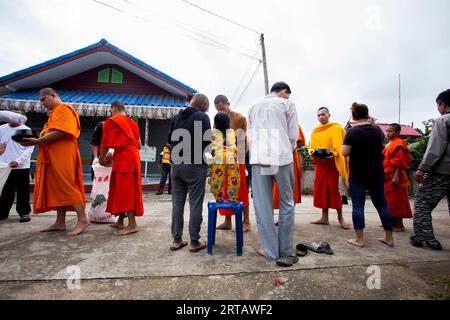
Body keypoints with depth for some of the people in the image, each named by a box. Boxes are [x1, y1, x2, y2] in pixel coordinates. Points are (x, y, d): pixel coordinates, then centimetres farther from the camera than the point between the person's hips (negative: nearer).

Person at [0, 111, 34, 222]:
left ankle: (24, 212, 10)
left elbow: (29, 149, -6)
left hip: (22, 167, -3)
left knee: (23, 191, 2)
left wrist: (18, 161, -16)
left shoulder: (26, 130, 0)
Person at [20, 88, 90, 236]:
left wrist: (37, 141, -14)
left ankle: (83, 219, -10)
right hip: (53, 156, 10)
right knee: (57, 187, 7)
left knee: (66, 186, -13)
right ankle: (60, 222, 11)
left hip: (62, 155, -10)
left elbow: (59, 132, -18)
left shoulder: (63, 109, -4)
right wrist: (37, 140, 8)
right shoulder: (55, 112, 27)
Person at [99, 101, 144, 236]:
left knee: (124, 189, -7)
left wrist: (102, 158, 15)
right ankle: (120, 221, 22)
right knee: (126, 189, 12)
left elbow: (106, 143, -1)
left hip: (123, 157, -7)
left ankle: (132, 224, -8)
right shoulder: (132, 122, 19)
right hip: (134, 155, 8)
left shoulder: (111, 121, -1)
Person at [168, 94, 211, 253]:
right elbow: (206, 140, -14)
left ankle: (177, 240, 17)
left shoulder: (177, 117, 12)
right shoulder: (202, 116, -5)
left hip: (177, 164, 5)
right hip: (195, 165, -5)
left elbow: (170, 139, 14)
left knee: (177, 203, 9)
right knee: (195, 203, 2)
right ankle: (194, 242, 9)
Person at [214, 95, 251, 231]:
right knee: (225, 192, 8)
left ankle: (246, 221, 12)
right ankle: (227, 221, 18)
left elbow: (244, 141, -2)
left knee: (241, 191, 2)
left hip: (237, 160, -5)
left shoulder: (240, 118, -2)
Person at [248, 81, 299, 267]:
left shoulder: (254, 107, 20)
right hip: (282, 157, -2)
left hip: (259, 158, 3)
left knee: (263, 206, 5)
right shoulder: (287, 104, 9)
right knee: (287, 204, 6)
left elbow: (250, 136, 17)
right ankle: (286, 253, 10)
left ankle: (271, 251, 11)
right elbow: (293, 134, 5)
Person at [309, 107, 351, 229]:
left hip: (332, 162, -4)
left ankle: (340, 217, 12)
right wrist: (312, 153, -6)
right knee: (320, 189, 5)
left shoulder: (337, 128, -2)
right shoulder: (315, 131, 11)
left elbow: (340, 145, -5)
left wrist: (333, 154, -21)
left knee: (333, 189, -4)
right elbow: (311, 147, 14)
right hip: (319, 163, 5)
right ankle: (324, 217, 14)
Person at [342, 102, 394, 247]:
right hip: (376, 173, 5)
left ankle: (359, 239, 5)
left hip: (357, 174, -4)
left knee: (358, 205, 1)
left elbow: (345, 152, -14)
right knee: (381, 204, 13)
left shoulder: (351, 131, -10)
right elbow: (382, 143, 23)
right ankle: (389, 238, 23)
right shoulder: (377, 129, 4)